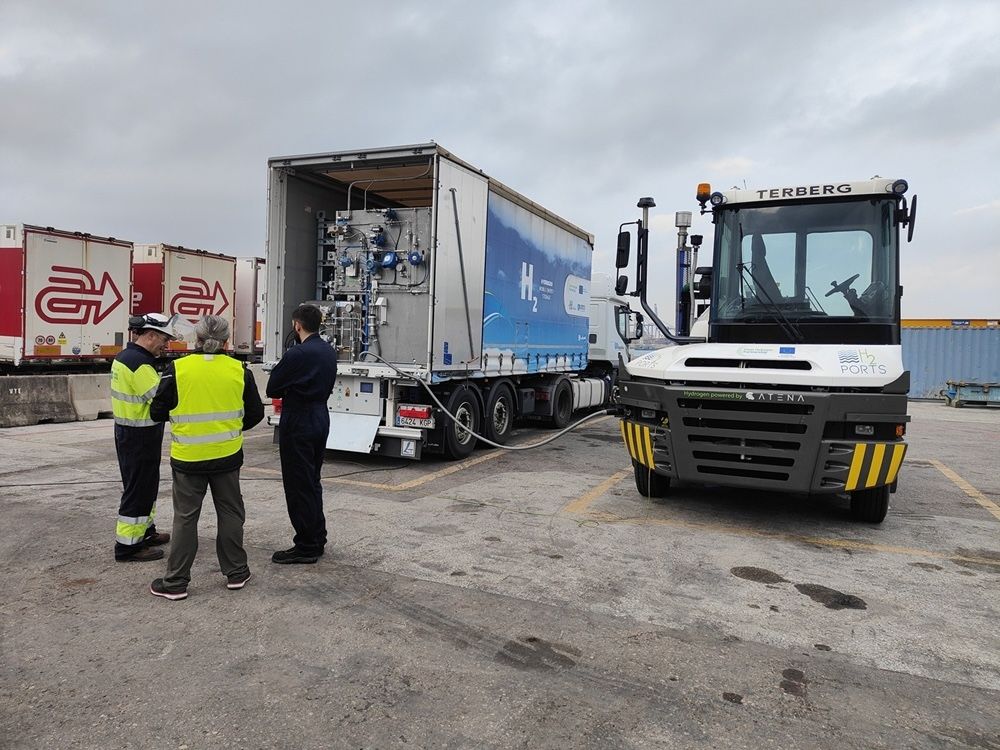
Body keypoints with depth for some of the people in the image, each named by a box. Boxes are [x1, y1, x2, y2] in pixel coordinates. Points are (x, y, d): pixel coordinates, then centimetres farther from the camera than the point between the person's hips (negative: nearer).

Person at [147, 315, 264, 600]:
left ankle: (175, 582, 17)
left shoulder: (178, 369, -10)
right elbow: (255, 413, 3)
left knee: (185, 518, 10)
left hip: (188, 458, -1)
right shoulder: (239, 370, -5)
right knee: (230, 513, 15)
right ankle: (236, 573, 25)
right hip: (227, 456, 2)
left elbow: (157, 411, -2)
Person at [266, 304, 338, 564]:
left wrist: (286, 390, 8)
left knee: (298, 486, 0)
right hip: (321, 419, 9)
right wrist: (293, 389, 7)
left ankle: (306, 547, 8)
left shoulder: (297, 354, -18)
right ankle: (317, 539, 26)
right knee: (312, 481, 18)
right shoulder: (329, 351, 7)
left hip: (298, 423, -8)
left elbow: (271, 389, -12)